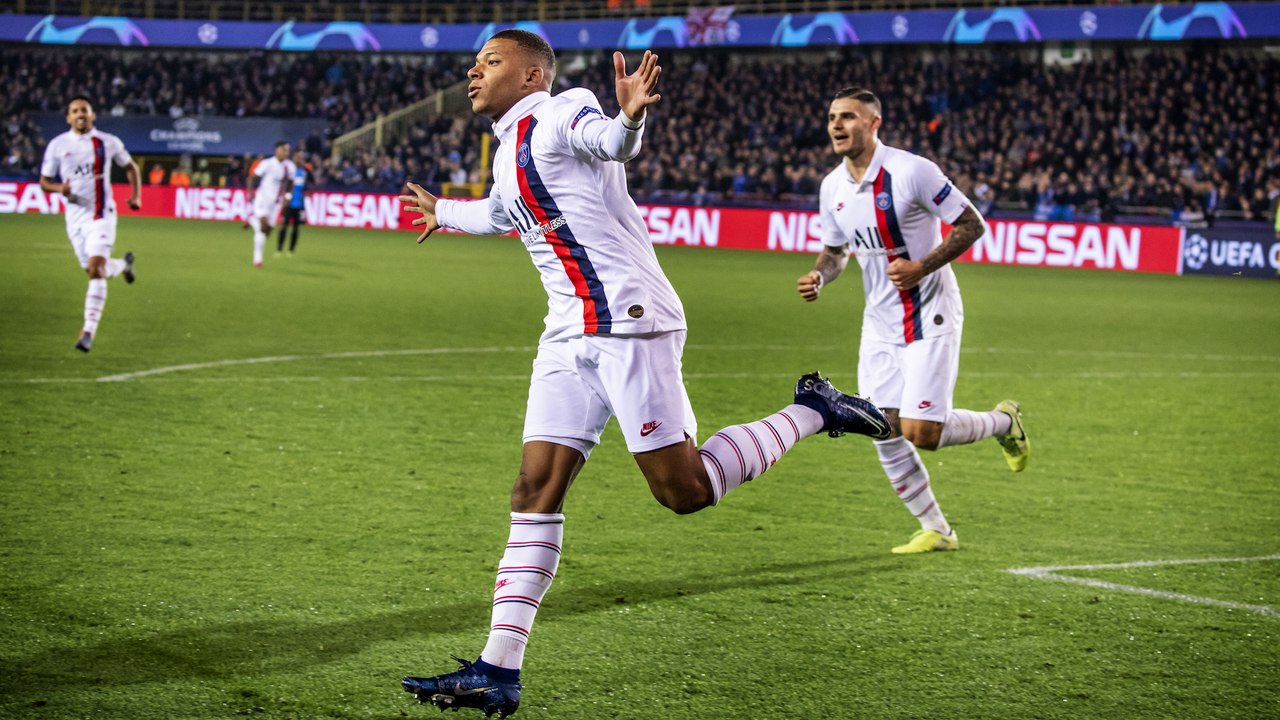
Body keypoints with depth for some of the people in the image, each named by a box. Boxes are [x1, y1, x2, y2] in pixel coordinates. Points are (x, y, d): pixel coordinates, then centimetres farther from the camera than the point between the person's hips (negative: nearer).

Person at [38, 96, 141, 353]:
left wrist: (136, 195, 1)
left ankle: (89, 331, -16)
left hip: (101, 214, -3)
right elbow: (44, 181, 6)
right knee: (93, 270, 11)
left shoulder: (108, 142, 0)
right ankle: (123, 264, 46)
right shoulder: (57, 145, 2)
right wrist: (59, 188, -16)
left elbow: (130, 167, 15)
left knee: (96, 270, -17)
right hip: (75, 215, 3)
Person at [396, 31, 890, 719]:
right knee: (535, 490, 0)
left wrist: (628, 117, -52)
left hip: (627, 318, -9)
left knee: (685, 490, -10)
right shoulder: (508, 153, 22)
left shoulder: (560, 113, -5)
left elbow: (608, 142, -28)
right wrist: (443, 213, 63)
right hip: (570, 334, 9)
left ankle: (811, 411, 9)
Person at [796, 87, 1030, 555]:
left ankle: (1003, 422, 17)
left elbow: (972, 226, -13)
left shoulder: (911, 172, -18)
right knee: (884, 431, 0)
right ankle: (935, 530, 15)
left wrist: (922, 268, -23)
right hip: (880, 321, 6)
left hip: (929, 315, -6)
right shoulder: (832, 187, 2)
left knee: (920, 431, -13)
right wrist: (819, 277, -4)